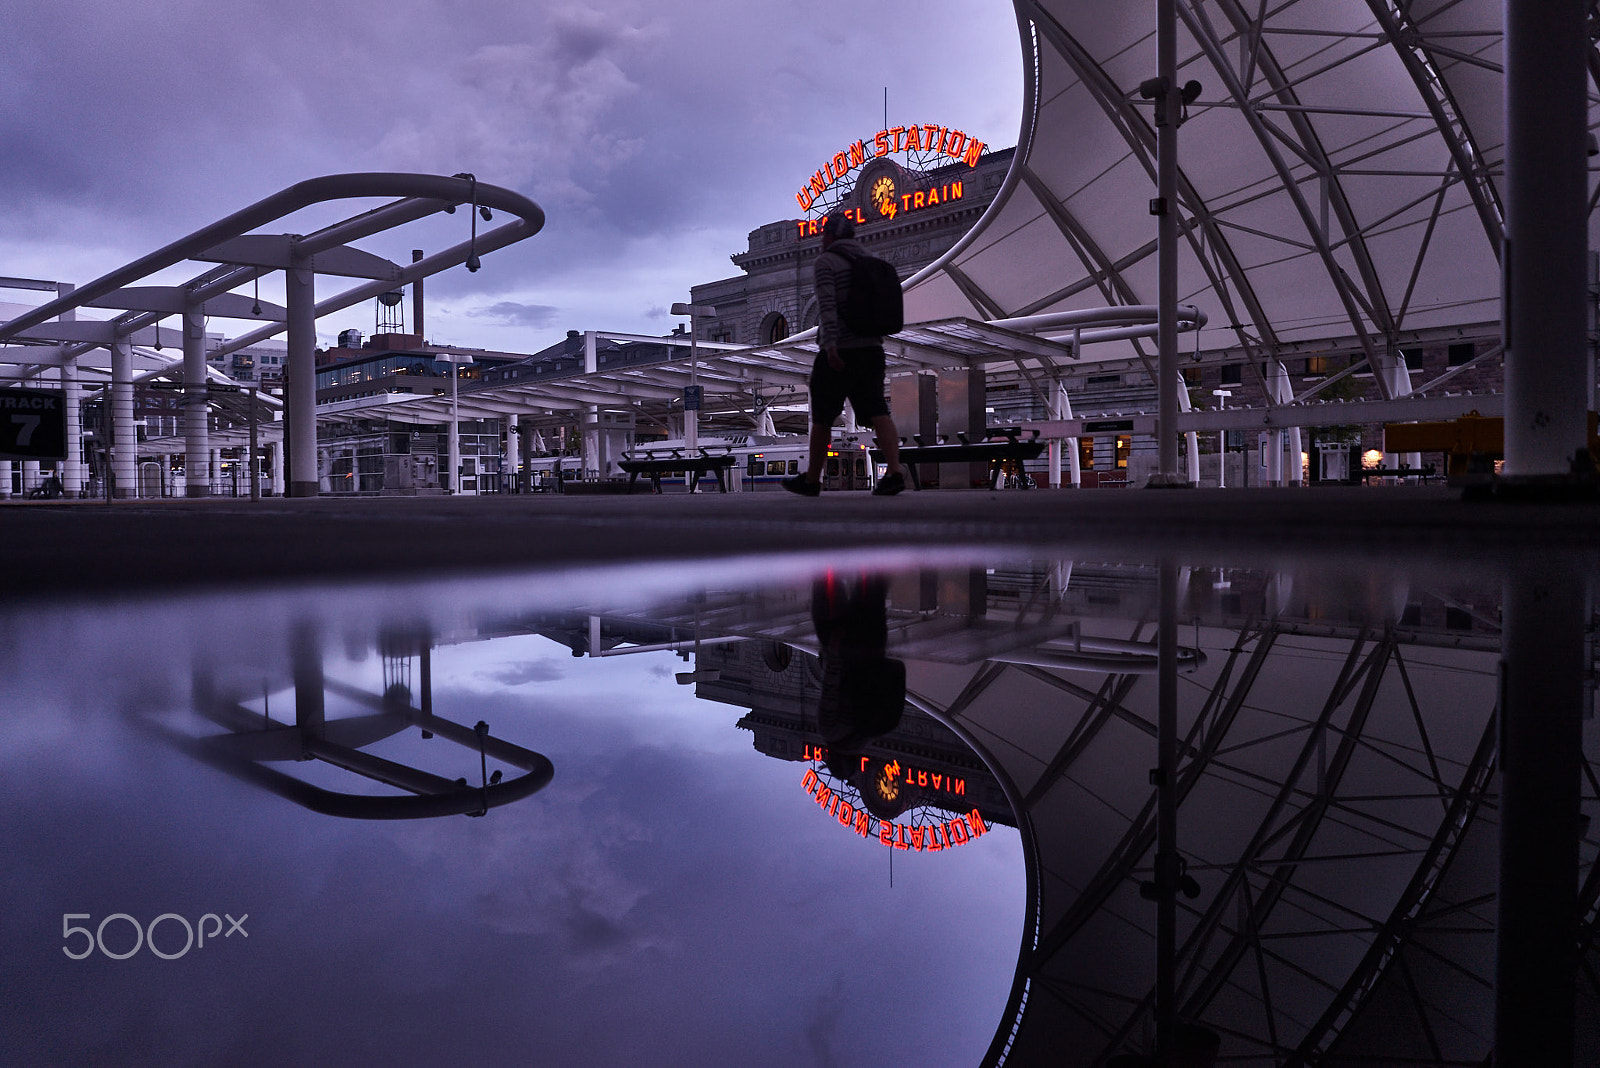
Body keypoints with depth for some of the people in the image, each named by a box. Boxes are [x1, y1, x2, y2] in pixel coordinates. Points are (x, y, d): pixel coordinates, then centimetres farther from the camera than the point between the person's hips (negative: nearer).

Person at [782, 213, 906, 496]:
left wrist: (830, 346, -25)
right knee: (876, 412, -3)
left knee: (822, 415, 6)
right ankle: (895, 473, -21)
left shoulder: (825, 262, -3)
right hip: (871, 347, 6)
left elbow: (827, 303, -18)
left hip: (839, 350, -6)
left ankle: (811, 480, 16)